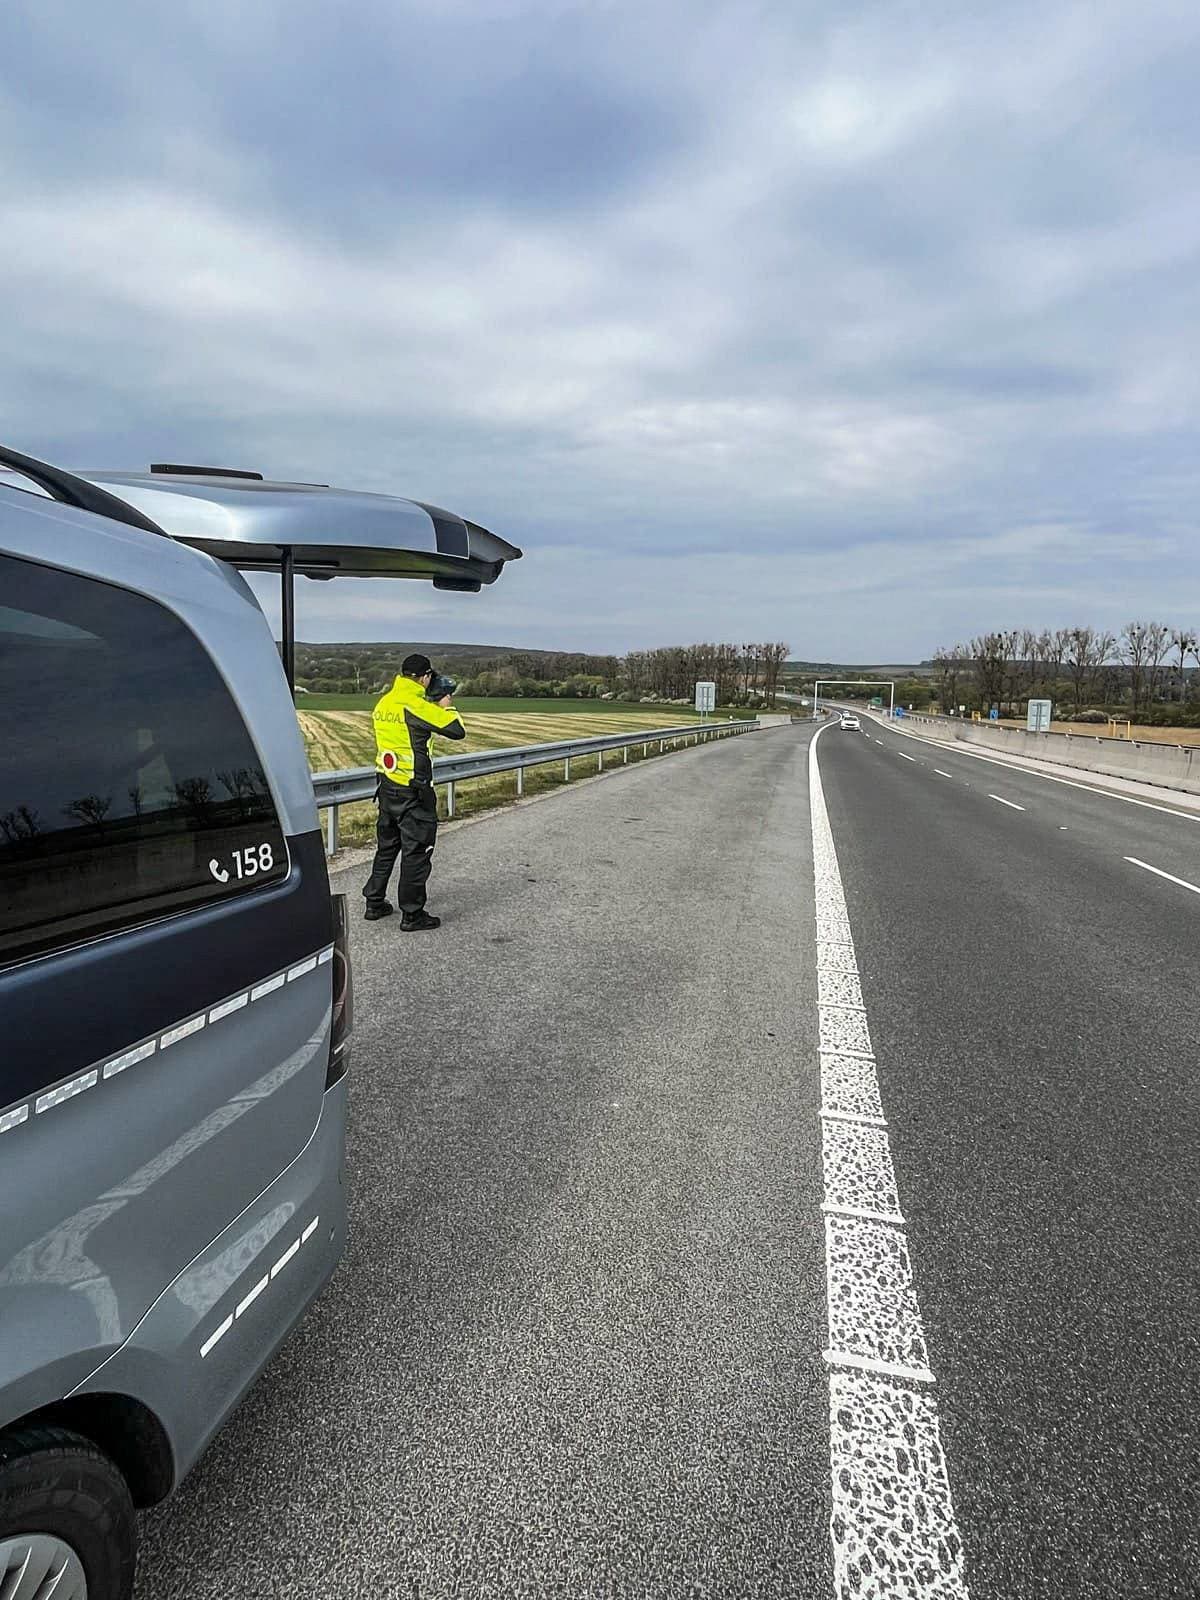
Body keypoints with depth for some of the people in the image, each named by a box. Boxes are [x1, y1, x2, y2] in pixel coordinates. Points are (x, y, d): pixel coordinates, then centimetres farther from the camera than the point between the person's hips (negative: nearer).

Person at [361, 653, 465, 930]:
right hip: (413, 791, -8)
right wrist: (446, 707, 1)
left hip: (387, 786, 8)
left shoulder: (384, 703, 8)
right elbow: (457, 730, -17)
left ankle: (374, 904, 28)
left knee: (387, 846, 20)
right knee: (416, 852, 1)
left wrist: (433, 706, 14)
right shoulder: (417, 706, -18)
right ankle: (412, 915, 7)